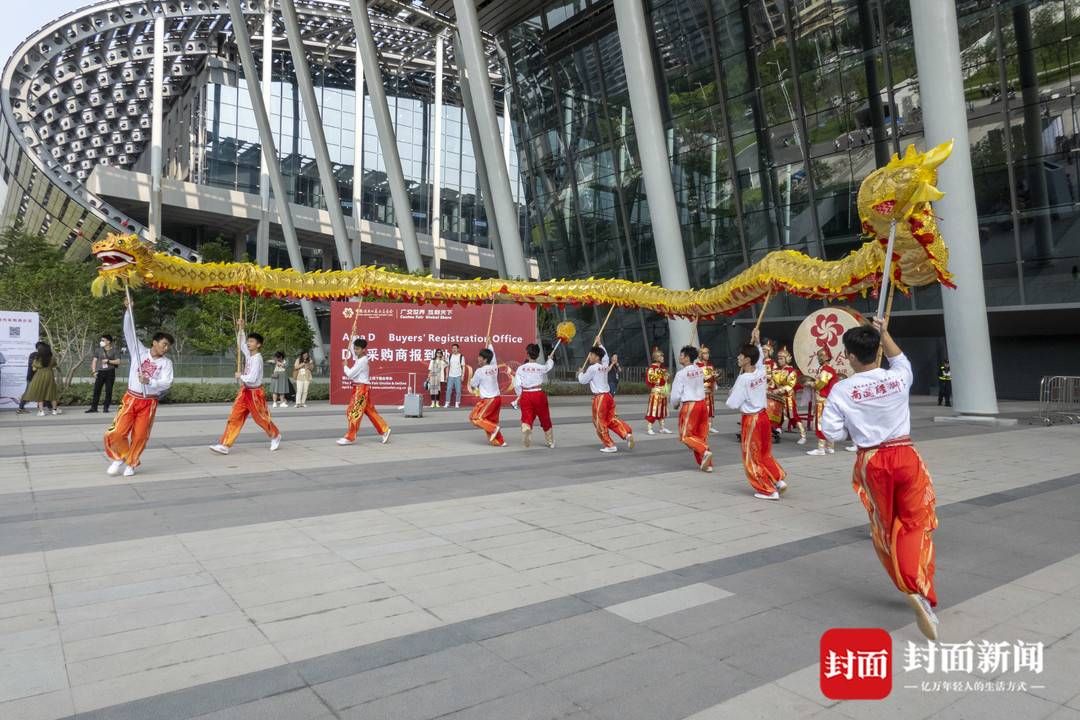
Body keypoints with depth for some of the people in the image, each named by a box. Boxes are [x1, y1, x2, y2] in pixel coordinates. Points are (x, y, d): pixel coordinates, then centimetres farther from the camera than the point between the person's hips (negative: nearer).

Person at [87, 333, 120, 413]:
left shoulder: (114, 350, 4)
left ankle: (105, 407, 7)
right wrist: (94, 371, 0)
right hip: (100, 372, 2)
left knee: (108, 391, -1)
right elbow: (94, 360, 10)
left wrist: (108, 361, -12)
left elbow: (118, 361, -1)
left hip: (110, 372, -2)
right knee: (96, 390, -2)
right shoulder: (98, 350, 10)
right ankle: (93, 407, 3)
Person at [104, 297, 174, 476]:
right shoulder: (140, 351, 2)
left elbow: (167, 383, -11)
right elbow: (129, 332, -3)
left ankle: (131, 463, 22)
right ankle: (120, 457, 20)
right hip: (131, 399, 0)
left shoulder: (166, 362, 0)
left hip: (149, 403, 0)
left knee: (140, 436, 3)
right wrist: (129, 310, -13)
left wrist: (149, 381, -28)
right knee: (116, 432, -6)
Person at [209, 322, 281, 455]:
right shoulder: (248, 353, 5)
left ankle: (275, 436, 31)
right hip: (245, 392, 8)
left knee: (261, 418, 8)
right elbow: (240, 344, 23)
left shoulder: (257, 359, -19)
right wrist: (240, 329, 14)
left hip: (255, 393, -8)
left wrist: (240, 376, -9)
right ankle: (225, 445, -2)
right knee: (234, 418, 0)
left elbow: (252, 378, -25)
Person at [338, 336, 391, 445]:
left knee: (354, 412, -6)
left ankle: (349, 437, -1)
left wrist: (345, 366, -1)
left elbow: (350, 374, -19)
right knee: (370, 411, 11)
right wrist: (353, 337, 21)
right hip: (359, 388, 10)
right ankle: (384, 430, 13)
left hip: (361, 388, -10)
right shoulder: (359, 358, 10)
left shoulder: (362, 361, -17)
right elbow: (351, 349, 27)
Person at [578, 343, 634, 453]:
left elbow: (583, 380, -3)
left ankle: (610, 445, 5)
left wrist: (580, 374, 18)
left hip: (599, 398, -8)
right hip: (608, 395, 8)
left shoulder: (592, 368, -12)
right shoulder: (604, 366, 10)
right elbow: (605, 356, 33)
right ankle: (627, 434, -5)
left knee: (600, 423, 3)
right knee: (611, 419, 14)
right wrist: (599, 345, 39)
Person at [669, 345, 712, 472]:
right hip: (702, 403, 7)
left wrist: (675, 405, 10)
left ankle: (704, 451, -16)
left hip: (689, 405, -6)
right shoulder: (700, 371, 7)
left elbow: (676, 393, -8)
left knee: (686, 435, 4)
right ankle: (706, 464, 14)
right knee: (701, 435, 13)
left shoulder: (681, 373, -11)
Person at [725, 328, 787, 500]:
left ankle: (768, 491, 9)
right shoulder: (761, 371, 0)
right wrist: (755, 342, 16)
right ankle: (779, 480, 17)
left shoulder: (743, 379, -20)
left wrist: (731, 394, 2)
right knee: (765, 454, 22)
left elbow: (733, 404, -18)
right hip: (763, 416, 7)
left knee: (752, 458, 6)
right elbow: (759, 356, 25)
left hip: (751, 420, -7)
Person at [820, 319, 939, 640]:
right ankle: (921, 593, -8)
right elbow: (900, 358, 20)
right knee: (916, 524, 8)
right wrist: (884, 333, 28)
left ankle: (913, 589, 21)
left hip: (872, 462, -1)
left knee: (886, 528, 18)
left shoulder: (842, 390, -11)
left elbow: (832, 433, -7)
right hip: (905, 455, 1)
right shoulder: (898, 377, -6)